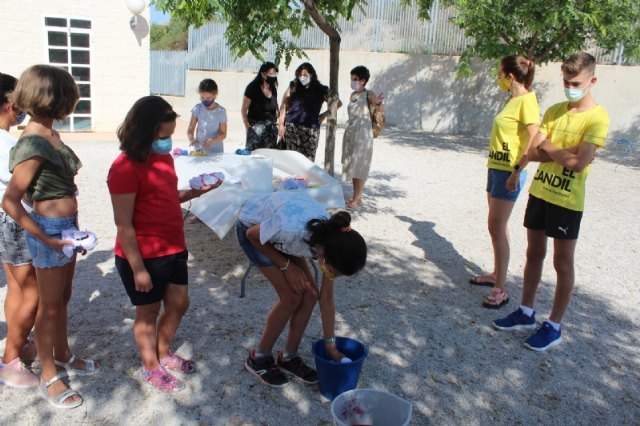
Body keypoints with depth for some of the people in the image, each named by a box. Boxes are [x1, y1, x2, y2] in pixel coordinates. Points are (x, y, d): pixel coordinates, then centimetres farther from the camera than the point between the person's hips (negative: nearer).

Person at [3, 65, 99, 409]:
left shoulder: (49, 133, 5)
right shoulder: (32, 144, -22)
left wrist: (68, 229, 18)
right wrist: (48, 239, -22)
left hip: (67, 225, 8)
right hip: (49, 228, -8)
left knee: (62, 298, 22)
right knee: (49, 306, 6)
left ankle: (63, 357, 40)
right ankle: (49, 378, 23)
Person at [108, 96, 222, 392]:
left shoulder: (164, 157, 4)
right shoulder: (125, 167, -20)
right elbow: (123, 224, -19)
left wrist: (196, 192, 1)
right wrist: (138, 268, -18)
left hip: (174, 248, 8)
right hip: (144, 256, -8)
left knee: (179, 303, 19)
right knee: (148, 312, 12)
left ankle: (163, 353, 44)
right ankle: (151, 367, 35)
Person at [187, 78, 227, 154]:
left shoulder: (221, 111, -6)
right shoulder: (197, 108, 0)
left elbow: (223, 133, -4)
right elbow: (190, 129, 2)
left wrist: (213, 140, -23)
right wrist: (191, 139, -20)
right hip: (199, 150, 2)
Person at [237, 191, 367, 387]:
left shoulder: (331, 239, -24)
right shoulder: (289, 227, -44)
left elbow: (326, 299, -11)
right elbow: (252, 235, -19)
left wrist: (331, 345, -4)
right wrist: (287, 266, -18)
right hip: (252, 227, -5)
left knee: (310, 294, -4)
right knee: (291, 297, -11)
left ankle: (288, 358, 15)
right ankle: (259, 358, 9)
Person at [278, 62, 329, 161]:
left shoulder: (321, 90, 5)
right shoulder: (293, 87, 8)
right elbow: (284, 105, 6)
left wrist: (324, 115, 4)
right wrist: (281, 125, -2)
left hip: (311, 129, 0)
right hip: (291, 126, 0)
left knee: (308, 160, -1)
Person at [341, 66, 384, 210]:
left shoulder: (369, 94, -9)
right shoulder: (353, 95, 12)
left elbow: (381, 109, -21)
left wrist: (378, 103, -42)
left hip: (363, 133, -8)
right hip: (350, 132, 8)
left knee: (359, 167, -5)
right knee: (351, 166, 10)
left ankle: (357, 199, 1)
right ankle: (355, 196, 19)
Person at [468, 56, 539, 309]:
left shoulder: (526, 101, -15)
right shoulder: (513, 100, 13)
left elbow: (534, 143, -23)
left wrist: (516, 172, -25)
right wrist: (493, 167, 17)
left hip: (510, 173, -9)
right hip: (496, 168, 9)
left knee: (497, 227, -8)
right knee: (496, 226, 16)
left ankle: (500, 290, -3)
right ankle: (496, 274, 29)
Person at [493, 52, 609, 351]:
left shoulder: (597, 117, -12)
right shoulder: (554, 111, 5)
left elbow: (579, 162, -23)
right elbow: (532, 152, -2)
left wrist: (548, 147, -9)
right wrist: (564, 152, -15)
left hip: (567, 201, -6)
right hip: (539, 192, 6)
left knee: (562, 263, 5)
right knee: (534, 253, 15)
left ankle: (554, 327, 18)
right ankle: (526, 313, 29)